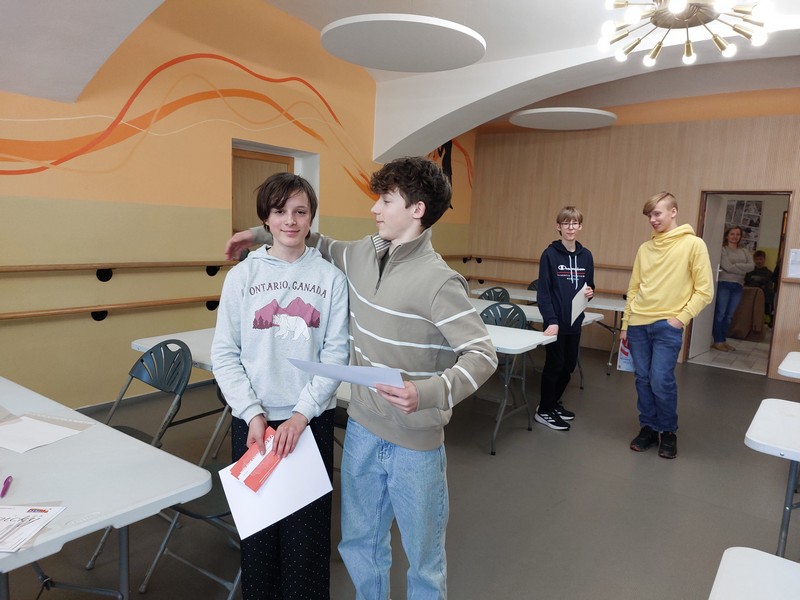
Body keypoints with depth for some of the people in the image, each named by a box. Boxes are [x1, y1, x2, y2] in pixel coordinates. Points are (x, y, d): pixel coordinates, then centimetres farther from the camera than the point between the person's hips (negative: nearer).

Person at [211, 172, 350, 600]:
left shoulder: (330, 278, -2)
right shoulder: (242, 275, 0)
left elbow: (336, 354, -5)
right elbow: (224, 354, -1)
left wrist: (301, 415, -12)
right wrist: (253, 414, -10)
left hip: (311, 420, 0)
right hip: (253, 421, 1)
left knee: (306, 527, 8)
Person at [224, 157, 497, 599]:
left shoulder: (439, 281, -21)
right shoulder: (363, 255, 0)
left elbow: (483, 356, -21)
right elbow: (324, 247, 21)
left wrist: (429, 393, -35)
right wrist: (261, 234, 17)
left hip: (415, 443, -6)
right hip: (362, 429, 6)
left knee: (423, 554, 15)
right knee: (359, 542, 24)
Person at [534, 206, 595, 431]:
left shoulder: (586, 256, 6)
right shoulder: (550, 254, -9)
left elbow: (589, 285, 16)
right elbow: (543, 291, -13)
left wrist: (589, 292, -8)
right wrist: (551, 320, -22)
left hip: (575, 322, 5)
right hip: (556, 322, -5)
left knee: (569, 366, 14)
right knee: (554, 366, 3)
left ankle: (553, 403, 33)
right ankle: (543, 411, 18)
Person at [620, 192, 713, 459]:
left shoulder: (693, 245, -2)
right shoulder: (645, 248, 11)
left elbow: (704, 290, -3)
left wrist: (681, 318, -11)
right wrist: (625, 323, 13)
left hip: (667, 325, -4)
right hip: (638, 324, 4)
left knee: (661, 380, -7)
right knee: (643, 379, 8)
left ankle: (669, 432, 15)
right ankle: (648, 427, 23)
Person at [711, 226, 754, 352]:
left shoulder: (744, 251, 16)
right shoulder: (723, 249, -1)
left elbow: (751, 266, 1)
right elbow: (727, 267, -12)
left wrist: (735, 266, -10)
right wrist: (743, 269, -3)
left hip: (738, 286, 5)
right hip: (724, 284, -5)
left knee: (729, 315, 8)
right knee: (720, 313, -7)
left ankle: (723, 340, 13)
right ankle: (717, 341, -3)